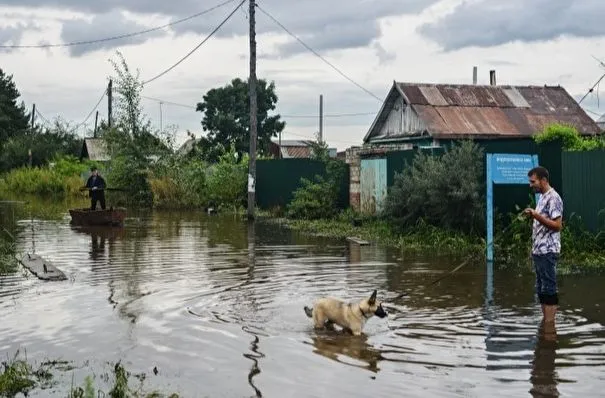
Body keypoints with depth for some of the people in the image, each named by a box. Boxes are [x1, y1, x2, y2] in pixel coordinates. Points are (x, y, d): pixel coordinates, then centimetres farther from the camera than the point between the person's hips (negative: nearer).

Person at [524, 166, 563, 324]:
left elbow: (557, 225, -19)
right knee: (541, 289, 11)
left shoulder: (553, 198, -13)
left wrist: (537, 216, -25)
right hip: (538, 251, 10)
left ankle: (549, 325, -5)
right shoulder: (542, 197, 18)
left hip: (548, 251, -10)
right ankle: (545, 323, 16)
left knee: (549, 289, -7)